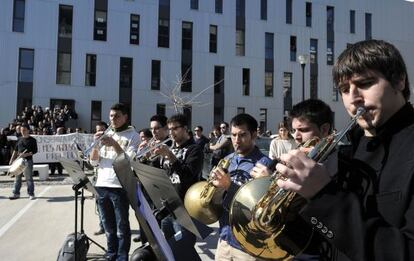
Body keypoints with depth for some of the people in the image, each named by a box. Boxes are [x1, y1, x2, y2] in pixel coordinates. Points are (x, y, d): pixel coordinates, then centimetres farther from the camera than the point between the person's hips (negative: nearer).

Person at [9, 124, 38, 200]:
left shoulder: (32, 140, -3)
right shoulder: (19, 139, 12)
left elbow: (35, 151, -8)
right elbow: (15, 150, 18)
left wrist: (26, 154, -20)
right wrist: (12, 159, 13)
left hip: (28, 160, -6)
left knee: (29, 178, -2)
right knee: (17, 177, 10)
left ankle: (31, 194, 5)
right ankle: (16, 193, 20)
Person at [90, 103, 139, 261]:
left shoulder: (133, 136, -2)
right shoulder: (106, 135, 13)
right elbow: (94, 162, 11)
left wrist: (115, 144, -21)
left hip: (120, 187, -5)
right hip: (101, 186, 5)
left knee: (121, 228, 1)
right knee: (108, 227, 17)